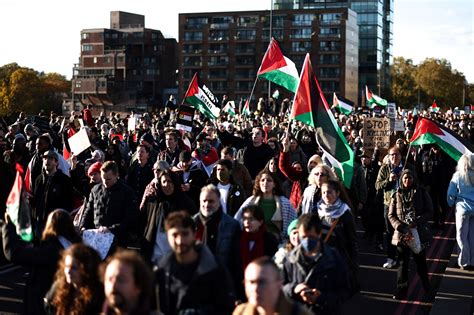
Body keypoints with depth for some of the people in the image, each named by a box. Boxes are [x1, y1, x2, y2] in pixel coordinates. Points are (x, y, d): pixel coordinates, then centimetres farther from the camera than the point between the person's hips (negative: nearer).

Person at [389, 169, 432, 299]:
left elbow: (429, 212, -3)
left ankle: (426, 286, 32)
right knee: (403, 262, 5)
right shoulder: (397, 195, 2)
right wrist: (401, 228, -15)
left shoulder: (421, 193, -1)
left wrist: (416, 222, -17)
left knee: (420, 260, 12)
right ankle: (401, 290, 12)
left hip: (419, 232, -1)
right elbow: (391, 215, 0)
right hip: (402, 234, 1)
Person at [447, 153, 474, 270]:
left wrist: (451, 204, 12)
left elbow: (451, 194, -5)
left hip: (463, 209, -3)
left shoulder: (458, 176, -8)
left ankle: (464, 262, 10)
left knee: (462, 236, 8)